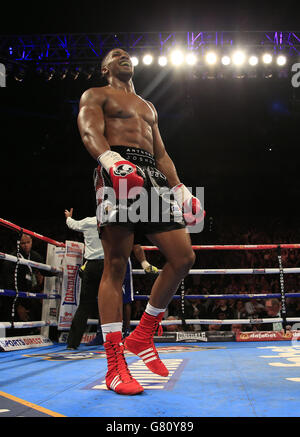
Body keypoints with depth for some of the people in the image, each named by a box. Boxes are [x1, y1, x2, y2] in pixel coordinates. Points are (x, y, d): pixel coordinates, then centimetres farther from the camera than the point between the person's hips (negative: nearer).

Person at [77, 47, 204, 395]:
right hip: (118, 171, -6)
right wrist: (110, 158, -27)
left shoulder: (149, 108, 35)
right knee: (115, 266, -12)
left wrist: (179, 187, 17)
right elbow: (90, 132, -6)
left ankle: (143, 336, 9)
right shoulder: (95, 96, 15)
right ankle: (115, 365, -9)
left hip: (154, 177, 7)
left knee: (183, 258, -5)